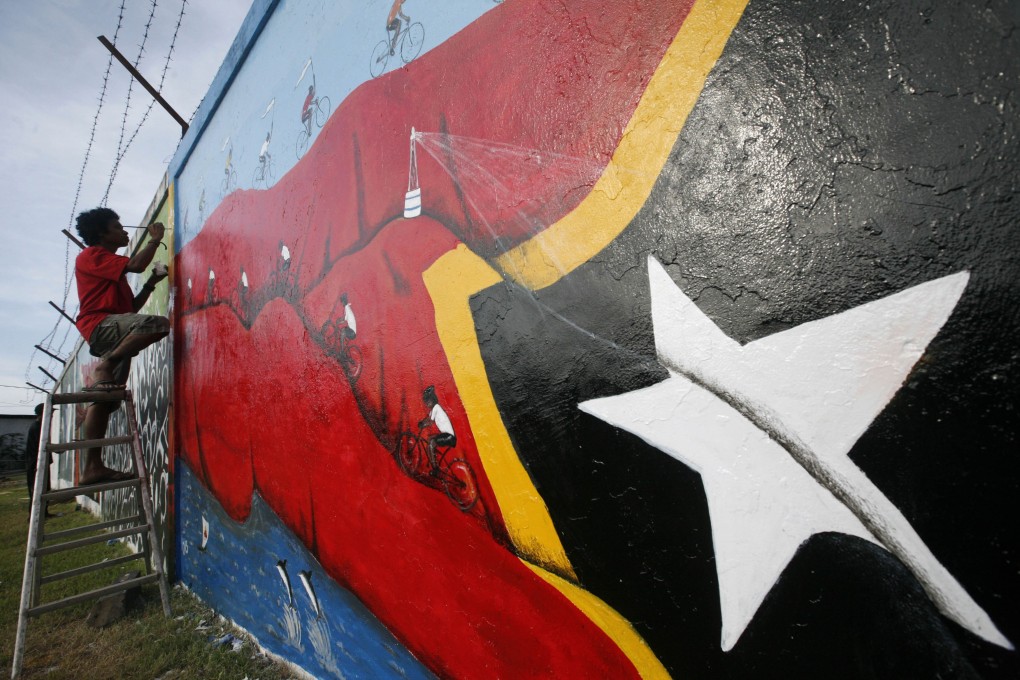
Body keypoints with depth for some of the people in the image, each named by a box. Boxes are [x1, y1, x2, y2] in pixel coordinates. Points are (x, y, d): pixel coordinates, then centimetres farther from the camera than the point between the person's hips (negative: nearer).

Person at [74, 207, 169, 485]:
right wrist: (155, 239, 2)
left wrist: (151, 283, 14)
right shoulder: (91, 255, 5)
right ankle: (105, 367, -24)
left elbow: (131, 308, 24)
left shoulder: (112, 269, 31)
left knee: (104, 400, 2)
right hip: (101, 324, -9)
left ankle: (92, 467, 1)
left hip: (113, 333, 9)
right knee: (158, 323, -36)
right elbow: (136, 265, -13)